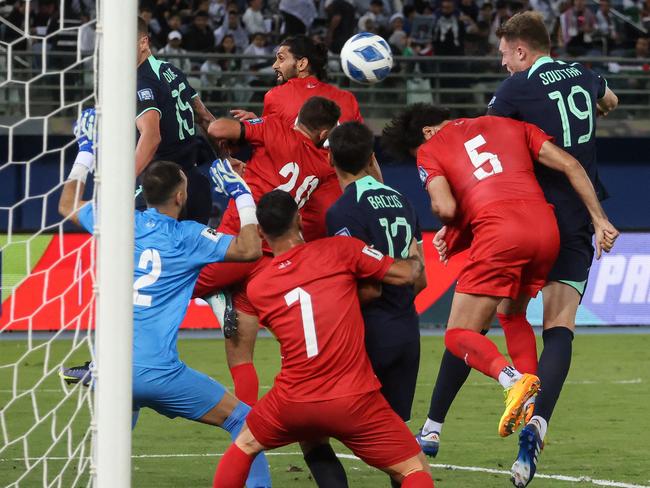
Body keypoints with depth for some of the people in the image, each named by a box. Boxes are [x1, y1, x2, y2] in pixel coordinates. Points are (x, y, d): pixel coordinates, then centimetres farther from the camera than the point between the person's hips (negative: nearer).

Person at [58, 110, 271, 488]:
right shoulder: (188, 237, -2)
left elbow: (67, 206, 29)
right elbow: (251, 249, 1)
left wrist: (86, 151, 35)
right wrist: (243, 194, 10)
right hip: (156, 370, -5)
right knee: (244, 421, 6)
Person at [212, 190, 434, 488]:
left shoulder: (257, 288, 6)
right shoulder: (339, 250, -4)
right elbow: (405, 274, 1)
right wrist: (416, 261, 24)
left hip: (293, 403, 3)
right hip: (355, 402, -3)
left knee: (244, 446, 30)